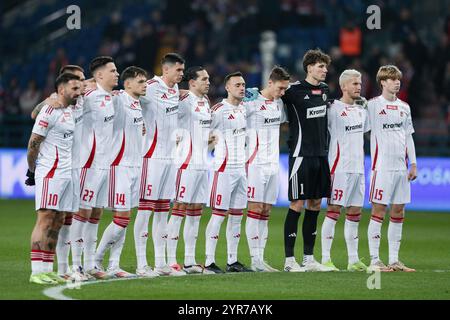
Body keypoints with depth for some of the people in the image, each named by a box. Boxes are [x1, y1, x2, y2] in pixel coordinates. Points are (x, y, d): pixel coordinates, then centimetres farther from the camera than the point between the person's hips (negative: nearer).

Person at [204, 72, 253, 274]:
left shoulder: (243, 108, 13)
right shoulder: (219, 110, -11)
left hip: (241, 168, 8)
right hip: (224, 169, -8)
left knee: (237, 216, 9)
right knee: (219, 214, -8)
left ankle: (232, 261, 14)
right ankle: (209, 262, -6)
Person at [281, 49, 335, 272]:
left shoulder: (324, 89, 11)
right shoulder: (294, 90, -10)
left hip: (320, 155, 7)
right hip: (301, 154, -7)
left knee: (315, 205, 8)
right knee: (297, 205, -6)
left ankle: (309, 258, 14)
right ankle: (289, 260, -2)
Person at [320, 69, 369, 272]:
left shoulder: (361, 109, 15)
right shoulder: (334, 109, -9)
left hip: (358, 168, 8)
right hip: (340, 167, -8)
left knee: (354, 213, 9)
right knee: (334, 210, -7)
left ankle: (353, 260, 13)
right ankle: (325, 259, -6)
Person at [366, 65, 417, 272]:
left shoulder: (404, 107, 14)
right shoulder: (373, 105, -3)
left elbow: (408, 137, 17)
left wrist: (413, 164, 12)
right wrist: (374, 165, -9)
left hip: (401, 167, 6)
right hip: (382, 167, -6)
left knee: (398, 212, 6)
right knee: (379, 210, -5)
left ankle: (394, 260, 11)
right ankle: (374, 260, -4)